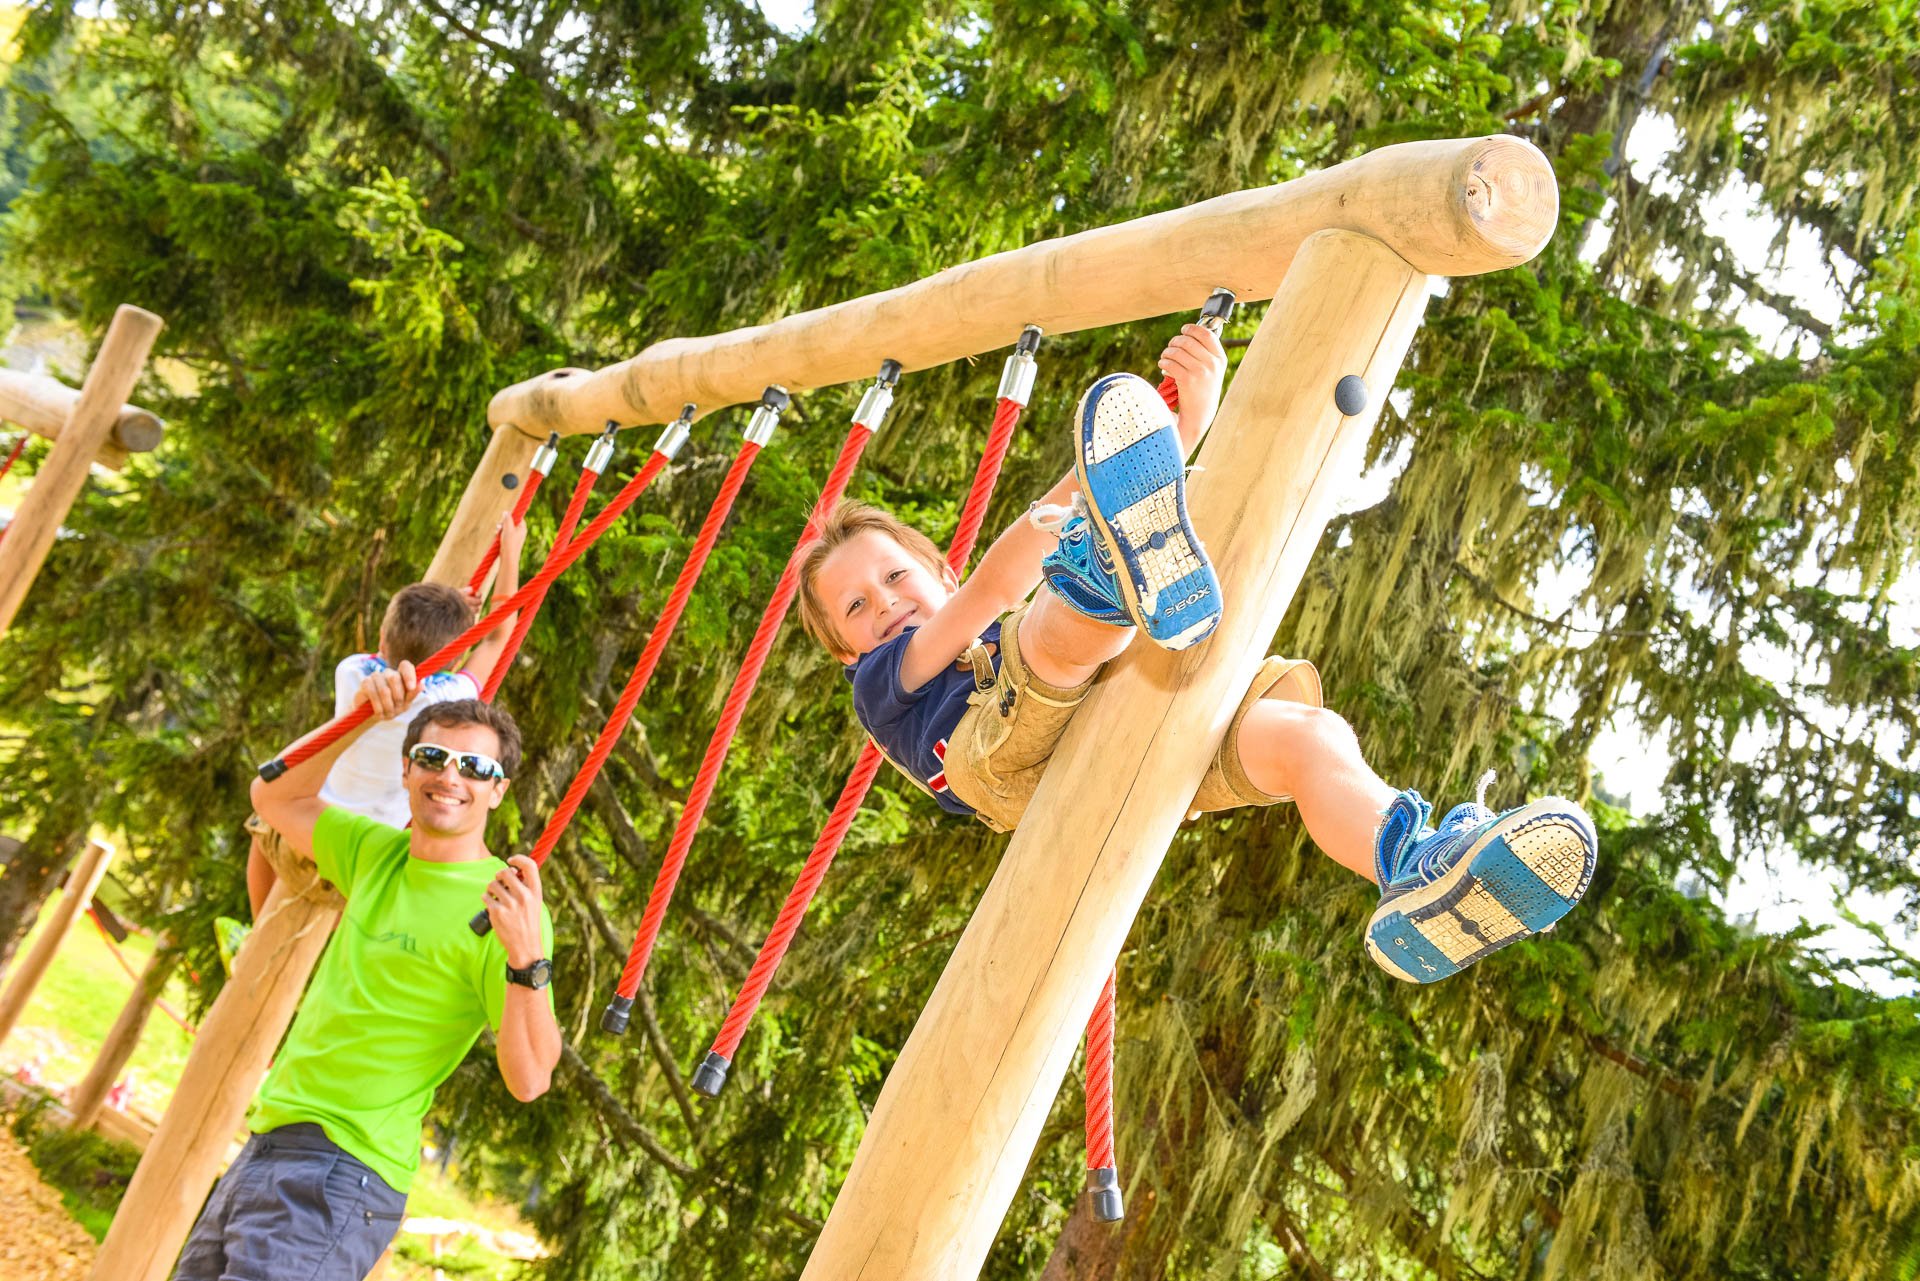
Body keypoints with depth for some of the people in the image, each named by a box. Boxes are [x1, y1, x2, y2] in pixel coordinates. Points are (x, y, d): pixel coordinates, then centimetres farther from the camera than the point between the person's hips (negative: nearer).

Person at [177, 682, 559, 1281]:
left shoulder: (504, 905, -14)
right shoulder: (377, 852, 9)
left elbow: (529, 1079, -20)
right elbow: (276, 797, 20)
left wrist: (527, 958, -37)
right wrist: (365, 718, 7)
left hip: (340, 1173, -8)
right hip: (264, 1148, 8)